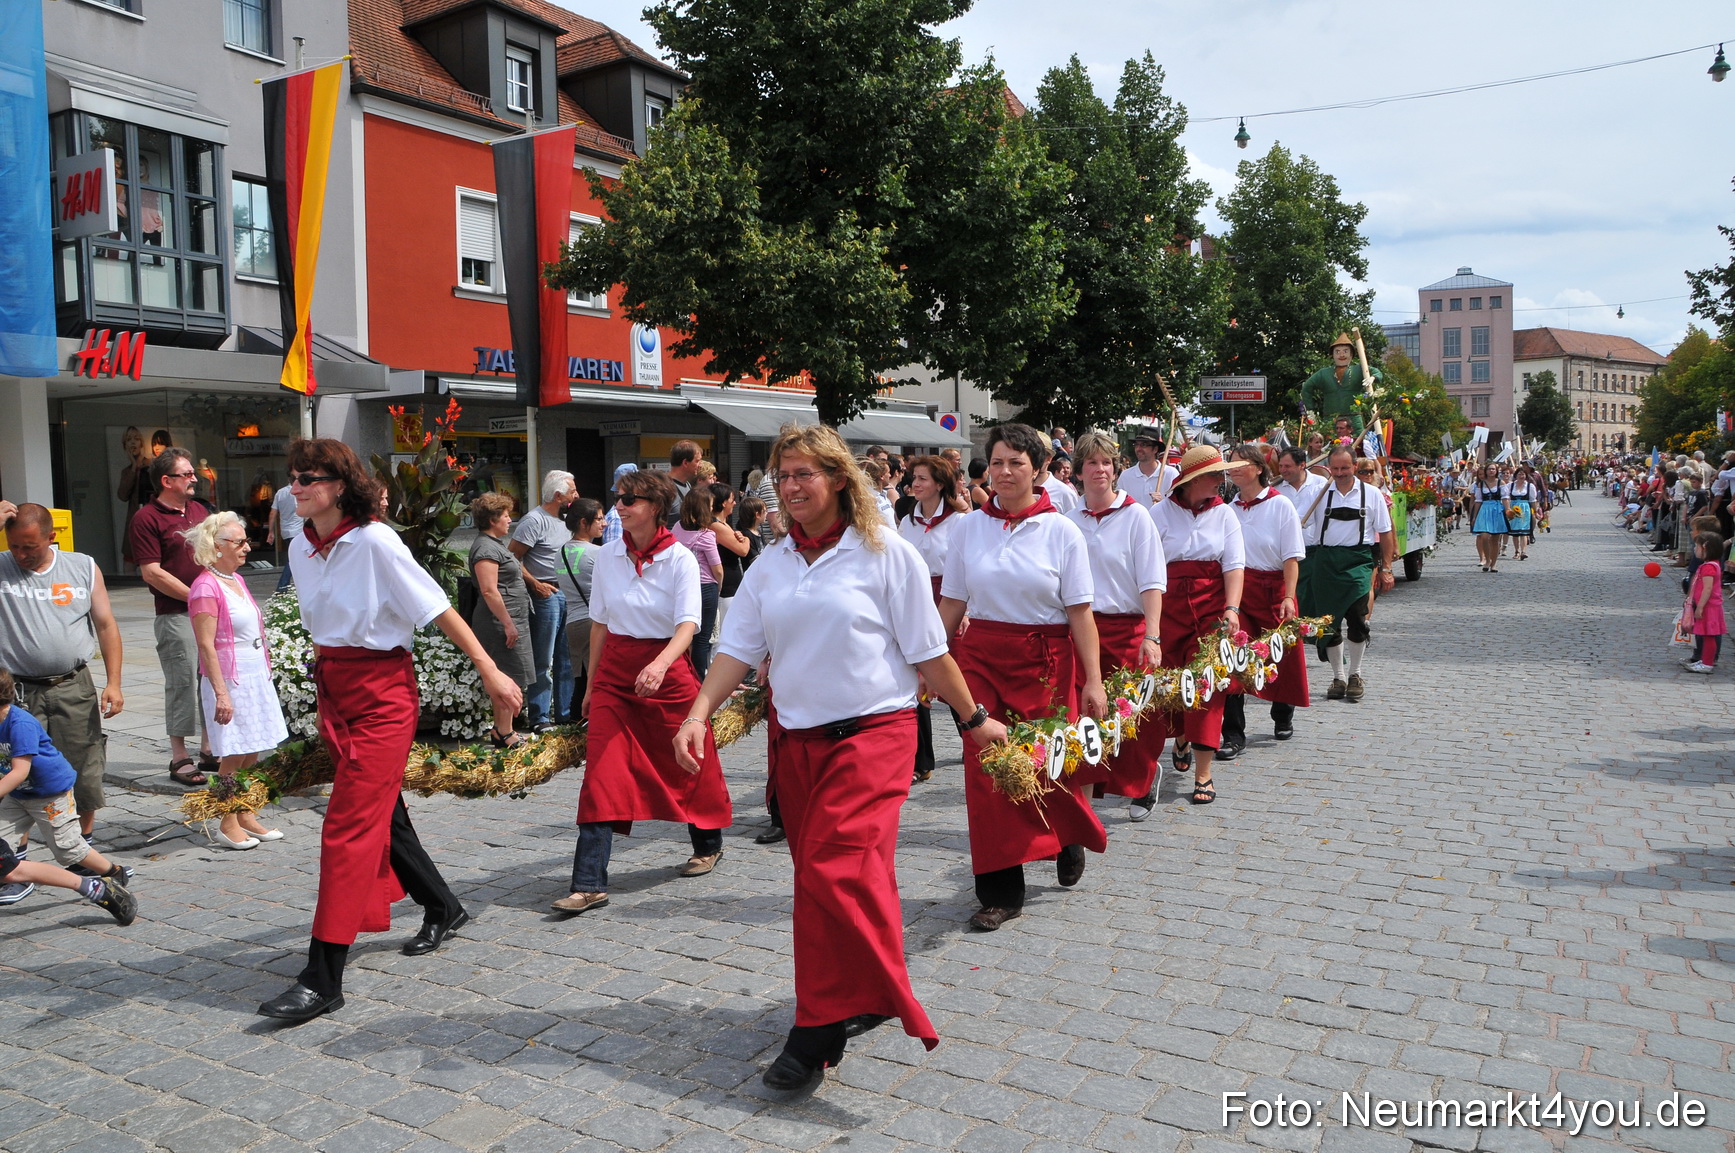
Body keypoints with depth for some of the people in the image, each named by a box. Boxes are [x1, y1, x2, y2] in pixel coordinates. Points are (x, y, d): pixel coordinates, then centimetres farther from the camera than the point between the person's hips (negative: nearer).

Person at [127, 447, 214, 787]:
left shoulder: (198, 510, 15)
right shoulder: (147, 518, -7)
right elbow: (152, 572, -12)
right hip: (175, 615, -7)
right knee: (182, 683, -4)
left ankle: (209, 750, 21)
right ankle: (179, 758, 5)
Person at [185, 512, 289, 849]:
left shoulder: (237, 580, 12)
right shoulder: (206, 587, -14)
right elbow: (206, 646, -18)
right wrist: (221, 693, -22)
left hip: (256, 677, 8)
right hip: (230, 679, -8)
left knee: (251, 752, 11)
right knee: (234, 755, -1)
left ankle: (246, 816, 21)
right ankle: (228, 824, 10)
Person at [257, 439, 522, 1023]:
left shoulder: (375, 542, -15)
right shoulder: (300, 549, 6)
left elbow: (440, 610, -13)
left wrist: (491, 672, -12)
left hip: (382, 692, -8)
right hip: (332, 690, 8)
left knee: (349, 825, -9)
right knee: (382, 811, 18)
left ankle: (323, 979, -4)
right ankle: (442, 909, 39)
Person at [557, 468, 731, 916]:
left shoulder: (680, 559, -9)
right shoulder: (607, 557, 3)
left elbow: (687, 624, -18)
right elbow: (600, 624, 10)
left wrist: (660, 664, -36)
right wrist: (592, 684, 13)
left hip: (667, 669, -3)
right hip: (615, 670, 3)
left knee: (687, 763, 11)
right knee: (602, 772, -7)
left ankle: (708, 844, 38)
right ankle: (589, 884, -5)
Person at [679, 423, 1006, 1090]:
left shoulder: (886, 554, -4)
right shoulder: (771, 565, 10)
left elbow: (927, 650, -1)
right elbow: (739, 648, 5)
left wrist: (974, 718, 3)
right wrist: (699, 713, -8)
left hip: (872, 732, -5)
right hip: (797, 739, 6)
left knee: (835, 870, -16)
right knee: (819, 874, 11)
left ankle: (821, 1030, -6)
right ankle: (862, 1001, 29)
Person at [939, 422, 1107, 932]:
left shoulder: (1061, 531, -2)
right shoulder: (969, 526, 4)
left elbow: (1080, 613, -4)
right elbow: (951, 603, 8)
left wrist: (1093, 681, -9)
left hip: (1046, 661, -2)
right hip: (981, 658, 2)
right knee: (986, 769, -2)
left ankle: (1070, 839, 38)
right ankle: (1000, 892, 10)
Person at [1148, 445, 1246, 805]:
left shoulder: (1223, 513, 4)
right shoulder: (1161, 512, 0)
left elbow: (1234, 565, -2)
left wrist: (1232, 609, -16)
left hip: (1212, 606, 0)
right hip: (1169, 606, 0)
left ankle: (1203, 773, -1)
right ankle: (1181, 741, 40)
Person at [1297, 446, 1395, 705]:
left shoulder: (1371, 494, 6)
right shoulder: (1320, 493, 6)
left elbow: (1385, 533, 9)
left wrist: (1386, 568, 5)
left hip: (1358, 560, -1)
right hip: (1326, 560, 2)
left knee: (1356, 617, -14)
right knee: (1329, 621, 5)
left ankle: (1355, 675, 7)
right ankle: (1338, 678, 20)